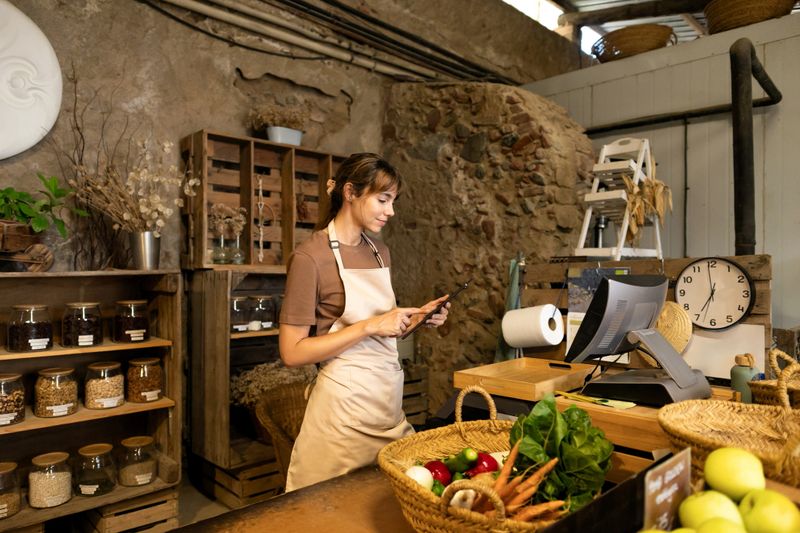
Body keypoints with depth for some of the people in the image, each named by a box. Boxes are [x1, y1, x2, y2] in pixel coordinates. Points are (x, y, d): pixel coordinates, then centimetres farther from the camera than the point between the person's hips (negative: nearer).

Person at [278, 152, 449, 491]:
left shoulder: (379, 251, 8)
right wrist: (369, 326, -20)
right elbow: (293, 353, -15)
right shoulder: (310, 257, -13)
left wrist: (417, 318, -1)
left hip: (389, 397, 6)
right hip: (344, 403, -6)